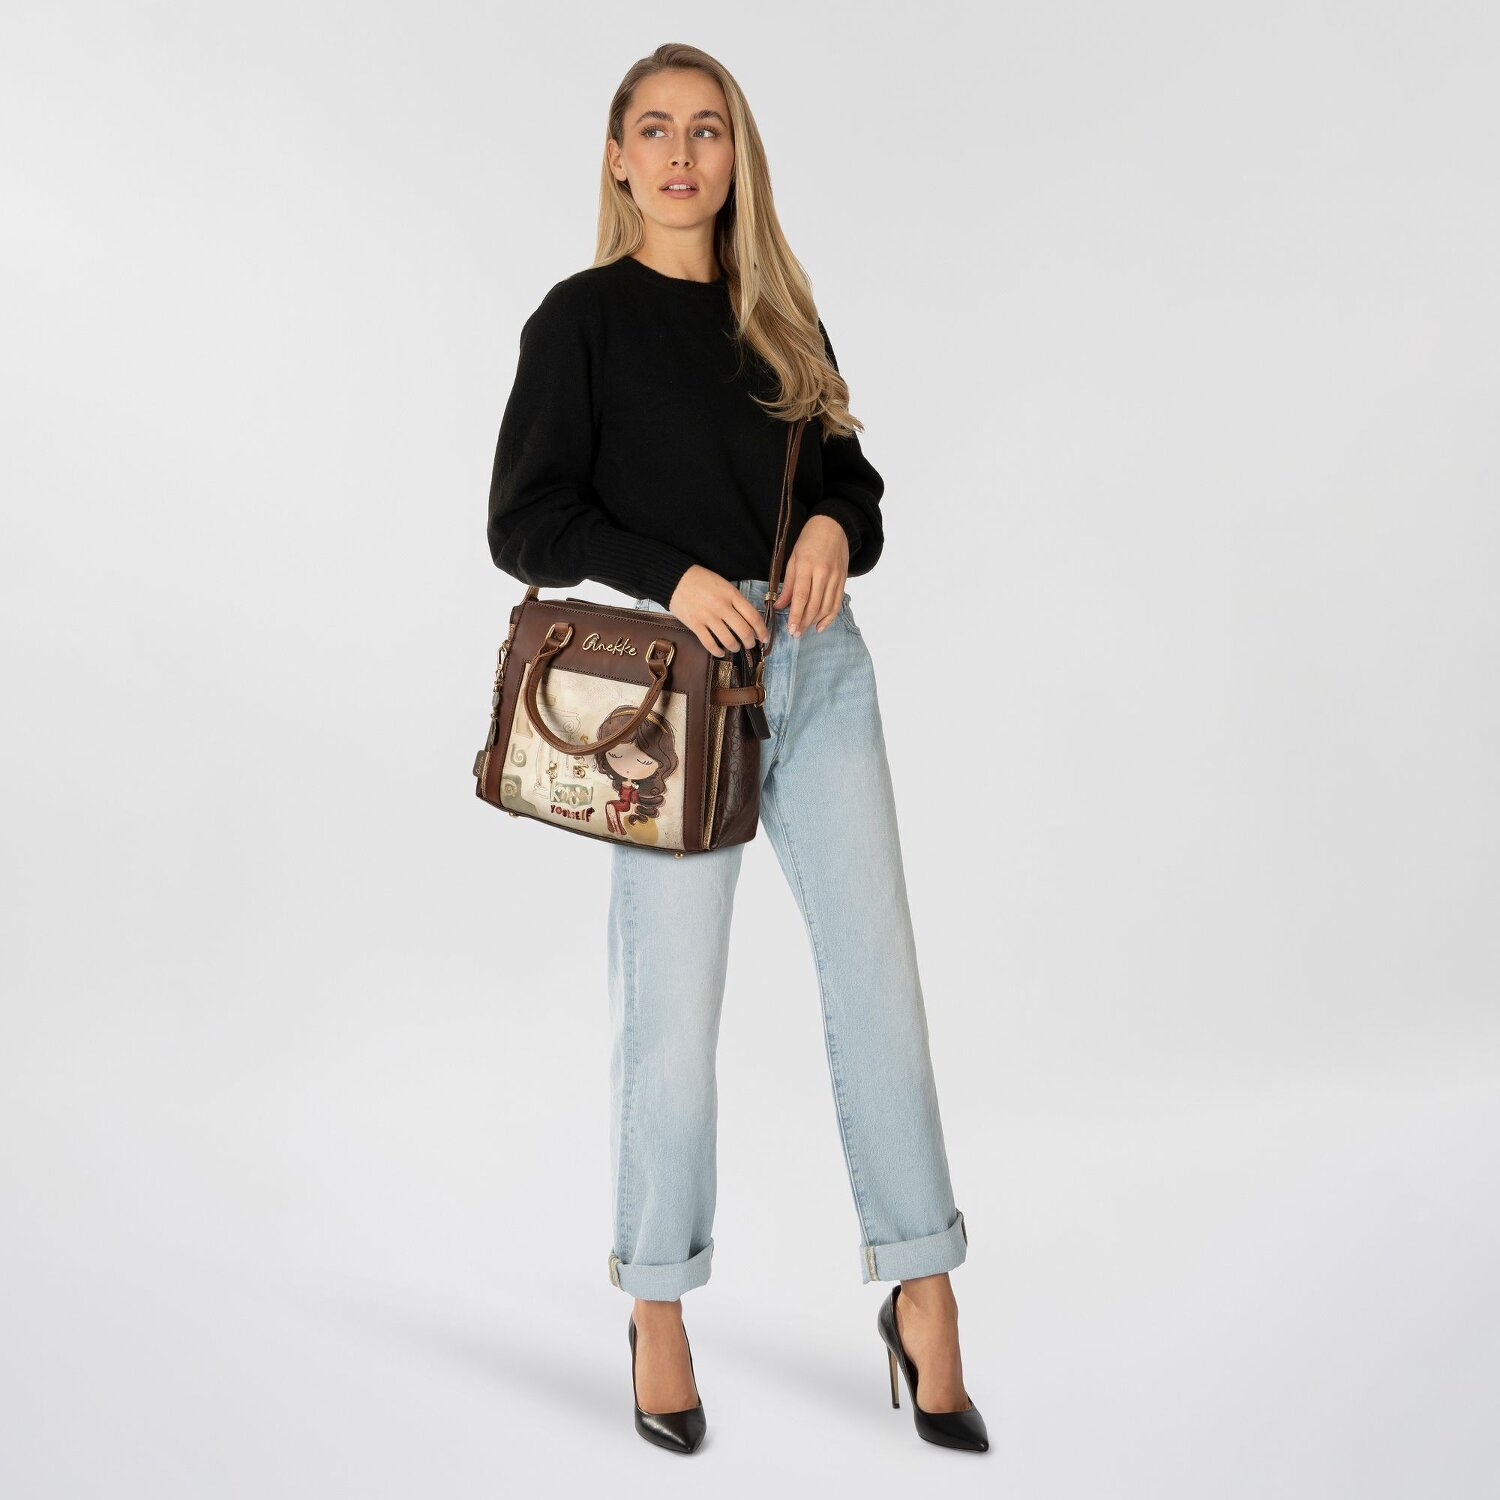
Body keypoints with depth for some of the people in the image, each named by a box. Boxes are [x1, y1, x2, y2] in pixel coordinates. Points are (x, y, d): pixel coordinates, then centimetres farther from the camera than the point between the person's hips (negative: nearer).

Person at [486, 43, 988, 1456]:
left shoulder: (779, 314, 15)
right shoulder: (582, 316, 2)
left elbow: (857, 479, 19)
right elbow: (524, 520, -4)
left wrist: (836, 528, -4)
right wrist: (672, 575, -18)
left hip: (820, 661, 5)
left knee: (877, 970, 1)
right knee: (673, 1004, 2)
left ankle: (923, 1295, 13)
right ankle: (658, 1312, 20)